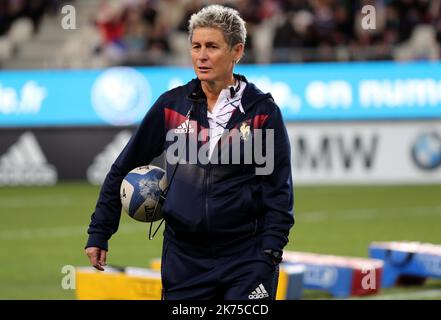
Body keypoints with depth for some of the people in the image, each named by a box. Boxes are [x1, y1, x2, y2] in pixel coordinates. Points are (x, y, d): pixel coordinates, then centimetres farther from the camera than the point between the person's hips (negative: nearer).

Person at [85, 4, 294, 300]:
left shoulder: (263, 111, -1)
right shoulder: (171, 105, 5)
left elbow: (279, 189, 0)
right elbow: (124, 169, 11)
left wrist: (270, 253, -10)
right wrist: (99, 233, 8)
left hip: (246, 259, -2)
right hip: (183, 258, 3)